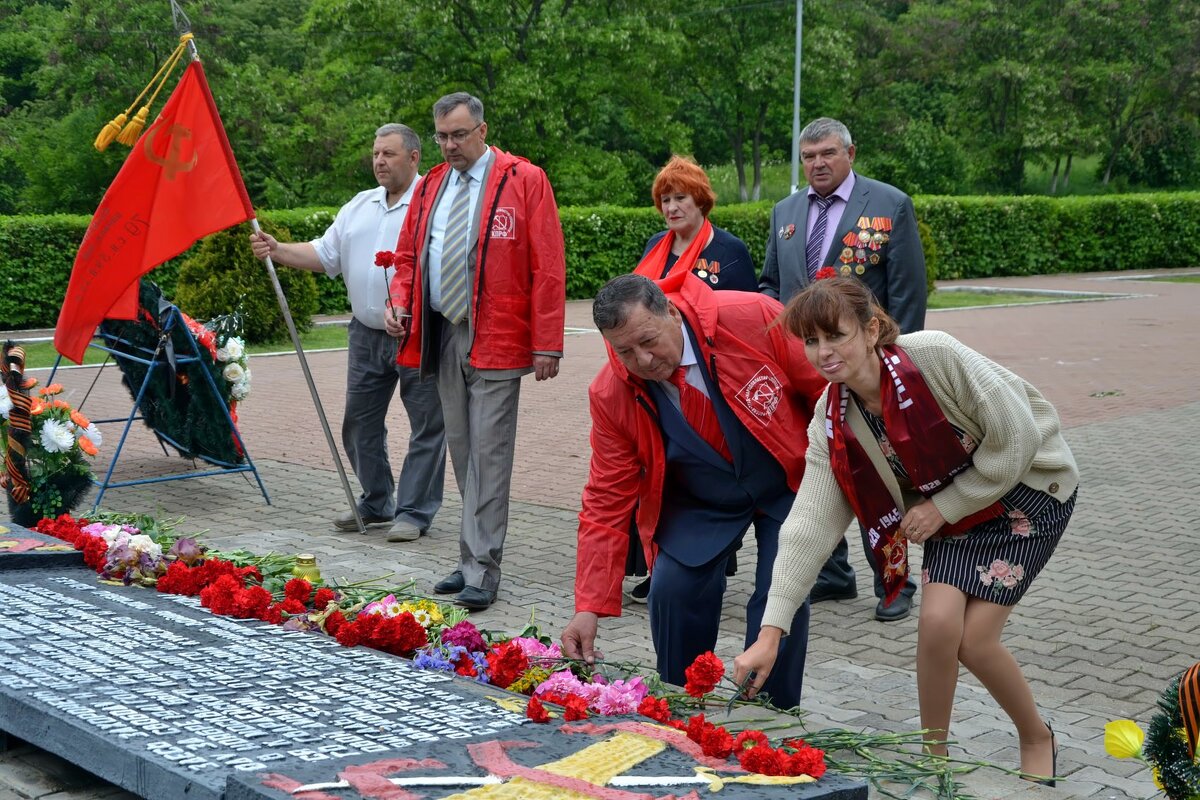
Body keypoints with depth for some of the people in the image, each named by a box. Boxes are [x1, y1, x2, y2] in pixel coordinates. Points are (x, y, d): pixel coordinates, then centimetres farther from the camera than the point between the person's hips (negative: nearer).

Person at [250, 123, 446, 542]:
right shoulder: (359, 206, 15)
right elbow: (324, 254, 14)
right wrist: (277, 250, -2)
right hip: (366, 334, 7)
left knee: (427, 425, -1)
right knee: (360, 422, 13)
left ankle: (414, 512, 9)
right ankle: (376, 504, 27)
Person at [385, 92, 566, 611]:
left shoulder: (525, 181, -3)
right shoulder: (431, 187, 15)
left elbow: (548, 268, -7)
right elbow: (408, 255, 22)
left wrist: (547, 344, -12)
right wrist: (400, 302, 1)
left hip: (496, 340, -6)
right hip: (442, 336, 6)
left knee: (487, 454, -8)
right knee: (462, 451, 10)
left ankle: (481, 571, -4)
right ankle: (473, 561, 18)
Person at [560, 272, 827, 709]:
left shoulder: (752, 317, -31)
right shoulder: (611, 395, -21)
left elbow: (826, 383, -16)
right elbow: (607, 502, -16)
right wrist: (589, 608, -19)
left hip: (788, 482, -2)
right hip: (699, 500, 2)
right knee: (672, 590, -11)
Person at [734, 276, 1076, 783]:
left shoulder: (936, 356, -29)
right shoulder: (832, 423, -14)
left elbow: (1015, 437, -23)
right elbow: (809, 526, -19)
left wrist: (943, 507, -17)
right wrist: (770, 633, -26)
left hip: (1027, 487, -4)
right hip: (949, 509, 4)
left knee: (974, 638, -11)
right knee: (938, 621, -16)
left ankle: (1036, 738, 19)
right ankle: (934, 755, 9)